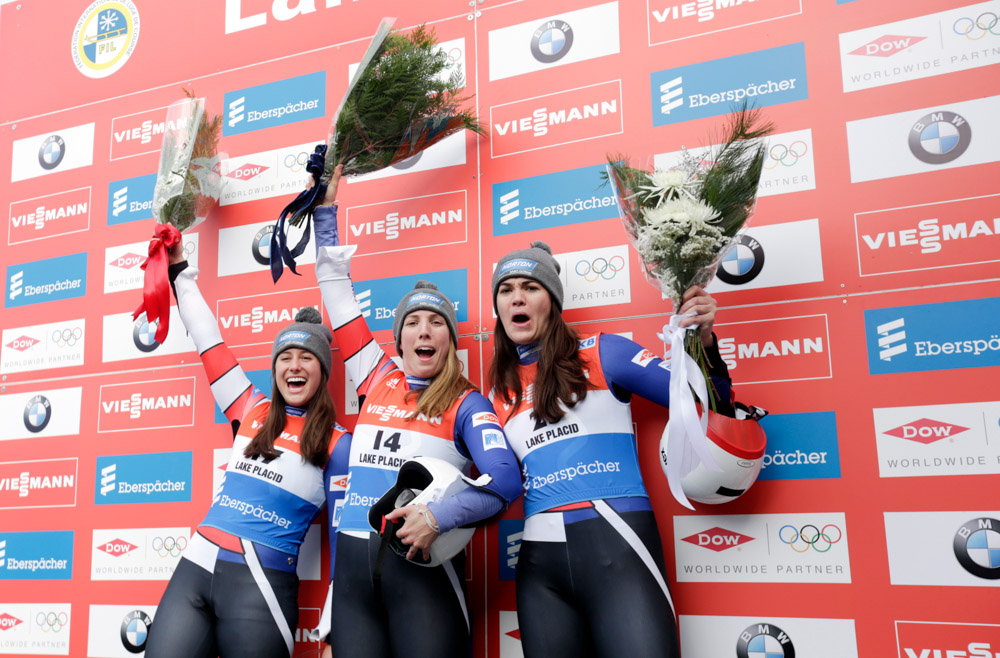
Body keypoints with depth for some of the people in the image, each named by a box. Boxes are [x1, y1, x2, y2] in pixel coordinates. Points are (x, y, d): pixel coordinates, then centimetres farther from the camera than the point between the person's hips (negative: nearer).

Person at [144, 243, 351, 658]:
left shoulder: (336, 445, 1)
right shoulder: (251, 413, 11)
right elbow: (209, 342, 18)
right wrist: (180, 270, 23)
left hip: (261, 587, -4)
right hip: (194, 568, 4)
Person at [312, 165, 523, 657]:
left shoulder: (466, 404, 2)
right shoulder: (378, 381, 13)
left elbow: (506, 480, -12)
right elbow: (338, 297, 20)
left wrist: (437, 517, -24)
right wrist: (326, 212, 24)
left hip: (423, 564, -3)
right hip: (352, 565, 4)